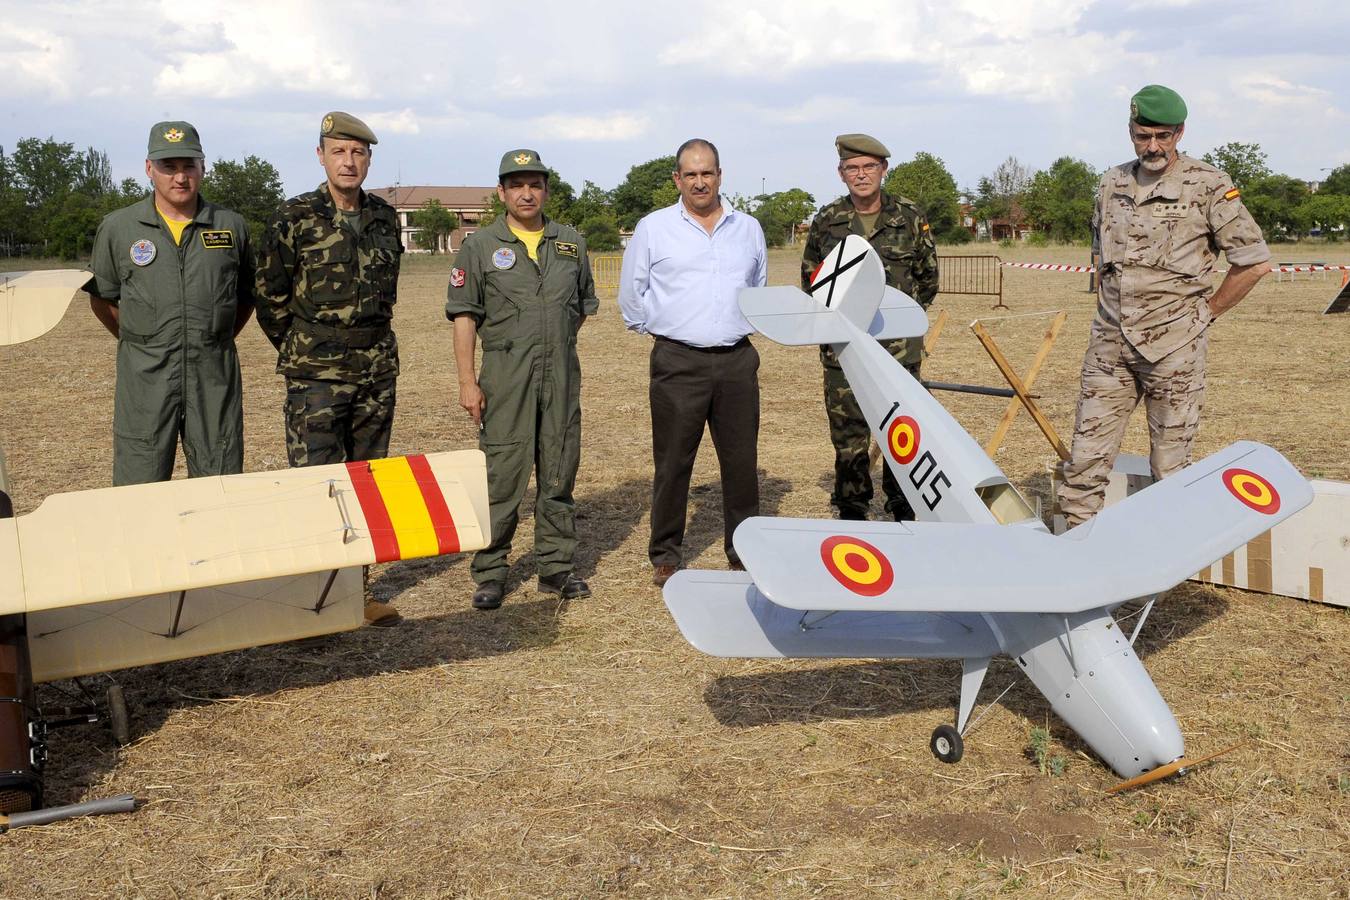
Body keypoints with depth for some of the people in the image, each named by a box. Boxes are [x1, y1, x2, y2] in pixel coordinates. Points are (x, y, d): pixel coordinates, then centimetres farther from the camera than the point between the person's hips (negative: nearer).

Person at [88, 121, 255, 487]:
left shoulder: (231, 226, 6)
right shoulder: (117, 227, 3)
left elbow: (247, 294, 17)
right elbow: (102, 298, 13)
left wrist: (217, 341, 10)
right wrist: (141, 345, 7)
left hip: (214, 378, 1)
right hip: (144, 379, -1)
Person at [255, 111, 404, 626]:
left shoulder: (385, 219, 8)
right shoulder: (295, 219, -7)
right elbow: (271, 297, -1)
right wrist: (301, 351, 7)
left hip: (378, 370, 5)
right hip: (316, 375, -5)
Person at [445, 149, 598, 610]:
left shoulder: (571, 243, 10)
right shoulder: (481, 245, 1)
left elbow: (583, 305, 21)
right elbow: (464, 315, -2)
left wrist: (556, 340, 12)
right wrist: (467, 381, -8)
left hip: (562, 374, 3)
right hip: (505, 377, -3)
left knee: (559, 475, 8)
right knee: (501, 477, -2)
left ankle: (556, 567, 19)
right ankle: (489, 575, 8)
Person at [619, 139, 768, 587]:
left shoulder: (748, 228, 11)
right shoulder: (653, 228, 2)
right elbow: (632, 295, 9)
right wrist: (658, 330, 10)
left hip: (737, 360, 3)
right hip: (678, 361, -2)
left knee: (742, 461, 6)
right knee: (672, 463, 2)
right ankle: (665, 557, 13)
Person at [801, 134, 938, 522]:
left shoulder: (909, 217, 2)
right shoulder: (827, 221, 4)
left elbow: (928, 274, 14)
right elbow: (809, 276, 16)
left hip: (899, 347, 0)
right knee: (848, 434, 4)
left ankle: (904, 509, 17)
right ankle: (851, 510, 16)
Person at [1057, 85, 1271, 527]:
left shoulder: (1207, 186, -3)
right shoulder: (1112, 183, 12)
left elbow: (1255, 262, -1)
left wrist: (1203, 312, 2)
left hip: (1173, 345, -4)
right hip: (1110, 343, 4)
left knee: (1170, 469, 2)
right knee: (1084, 462, 1)